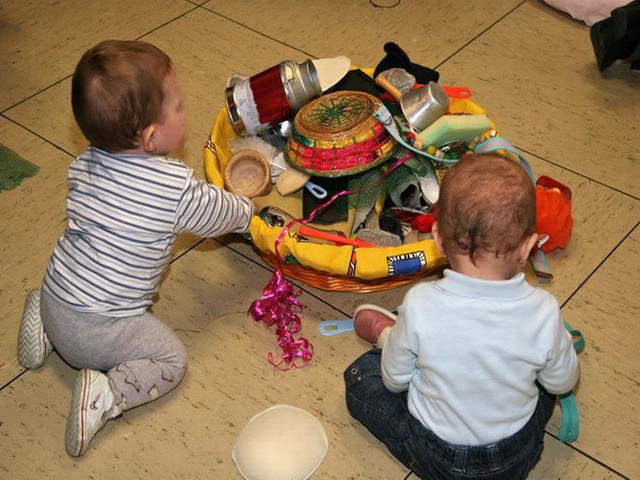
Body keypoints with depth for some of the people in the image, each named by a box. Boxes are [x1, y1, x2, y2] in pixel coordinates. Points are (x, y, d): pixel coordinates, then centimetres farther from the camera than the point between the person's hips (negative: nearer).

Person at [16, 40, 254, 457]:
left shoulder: (84, 165, -2)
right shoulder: (177, 187, -22)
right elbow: (224, 216, -4)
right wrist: (246, 209, 20)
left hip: (56, 302, 7)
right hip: (99, 333, -7)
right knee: (172, 359, 10)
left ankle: (45, 330, 18)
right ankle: (105, 396, -9)